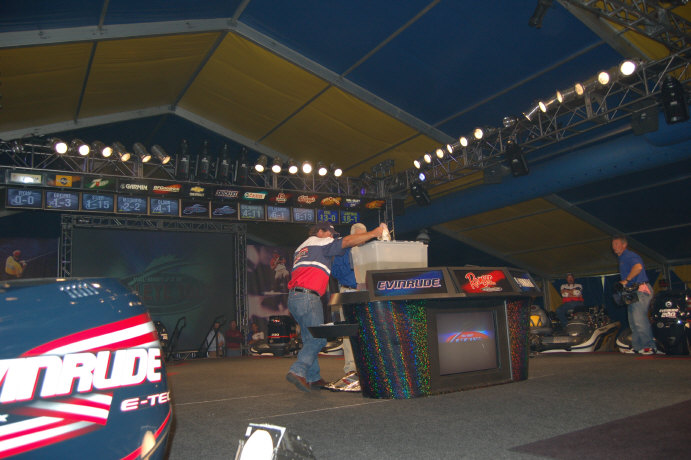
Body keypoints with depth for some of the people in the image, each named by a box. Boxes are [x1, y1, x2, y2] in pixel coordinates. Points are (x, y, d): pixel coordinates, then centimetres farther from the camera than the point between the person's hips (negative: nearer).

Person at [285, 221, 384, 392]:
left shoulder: (301, 248, 31)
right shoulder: (319, 242, 4)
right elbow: (347, 241, -4)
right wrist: (374, 233, 0)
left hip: (293, 296, 9)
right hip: (308, 296, -9)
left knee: (310, 338, 12)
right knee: (318, 338, -11)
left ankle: (313, 377, 13)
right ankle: (298, 371, -20)